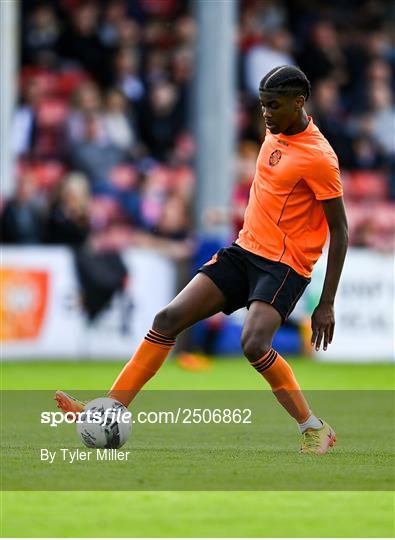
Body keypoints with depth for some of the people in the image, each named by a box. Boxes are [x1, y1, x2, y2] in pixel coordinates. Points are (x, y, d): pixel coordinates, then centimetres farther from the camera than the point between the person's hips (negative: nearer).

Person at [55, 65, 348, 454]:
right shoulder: (274, 134, 8)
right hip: (244, 250, 8)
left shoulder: (319, 157, -16)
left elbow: (339, 231, -13)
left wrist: (326, 305, -15)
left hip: (284, 266, -8)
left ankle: (314, 430, -12)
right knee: (169, 319, -4)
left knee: (254, 343, -30)